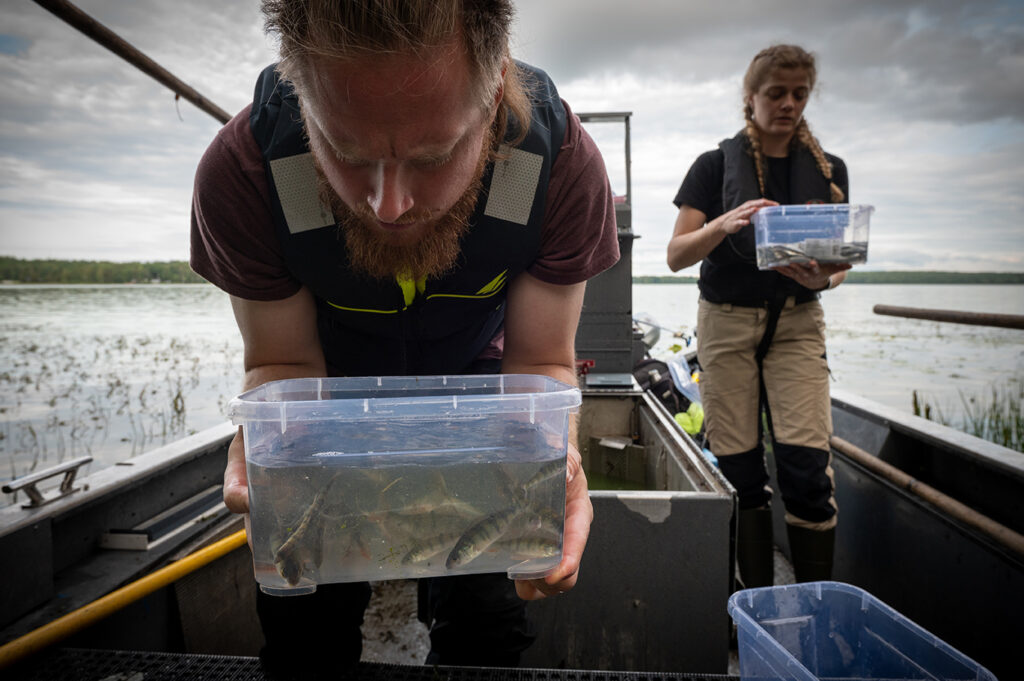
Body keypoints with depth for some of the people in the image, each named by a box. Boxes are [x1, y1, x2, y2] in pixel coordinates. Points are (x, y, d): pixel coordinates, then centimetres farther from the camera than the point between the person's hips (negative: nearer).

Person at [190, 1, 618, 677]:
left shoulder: (563, 162, -31)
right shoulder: (240, 171, -30)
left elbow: (541, 362, -21)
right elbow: (283, 363, -19)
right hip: (337, 388, 1)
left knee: (487, 625, 0)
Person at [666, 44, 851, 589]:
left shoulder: (828, 170, 11)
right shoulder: (716, 165, 3)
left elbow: (841, 258, 12)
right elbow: (676, 255, -4)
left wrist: (825, 276, -12)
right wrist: (725, 223, -22)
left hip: (797, 323, 2)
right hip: (727, 322, -1)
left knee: (807, 464, -9)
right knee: (738, 469, -1)